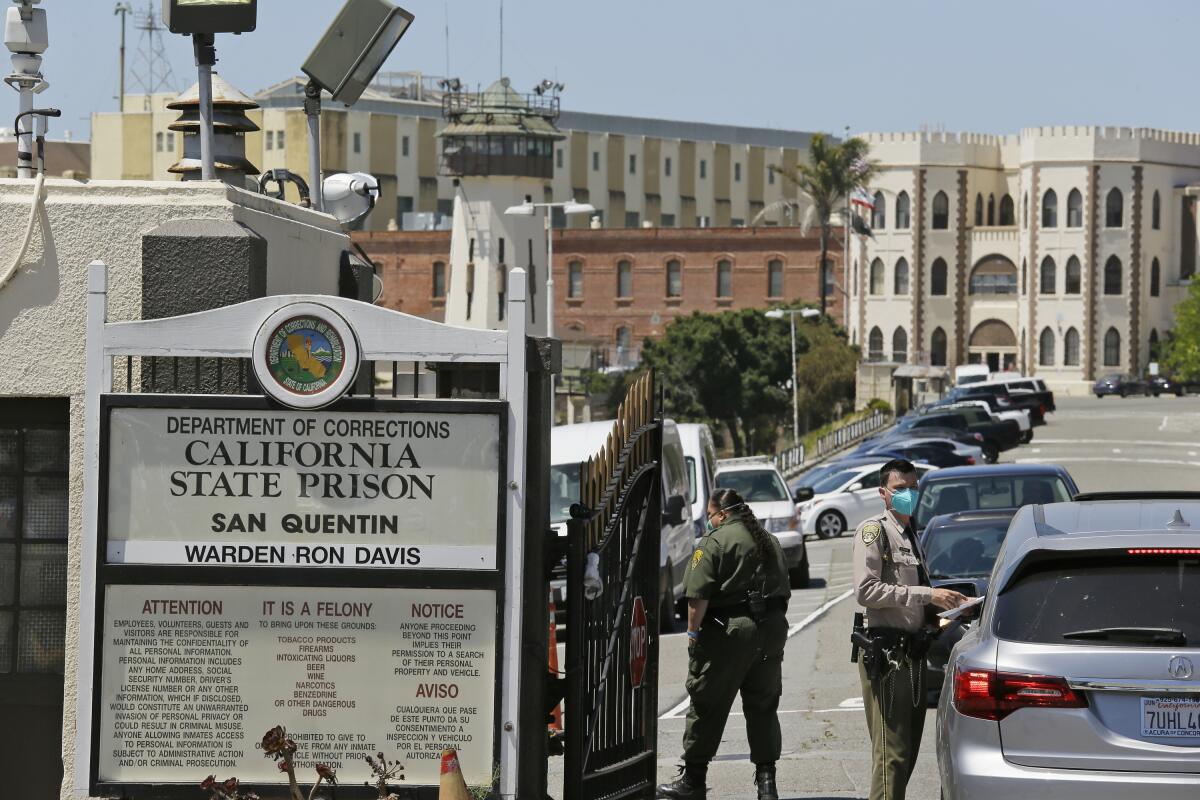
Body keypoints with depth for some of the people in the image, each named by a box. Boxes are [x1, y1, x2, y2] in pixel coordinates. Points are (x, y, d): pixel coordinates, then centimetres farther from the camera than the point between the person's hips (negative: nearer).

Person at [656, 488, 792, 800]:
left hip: (729, 631, -6)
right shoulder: (770, 542, 15)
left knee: (707, 706, 1)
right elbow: (784, 590, 18)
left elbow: (698, 595, -15)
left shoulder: (714, 542, -9)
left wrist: (693, 633, -8)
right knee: (763, 707, 12)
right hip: (772, 630, 7)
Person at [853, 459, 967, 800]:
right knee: (892, 751, -12)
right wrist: (927, 595, -19)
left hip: (913, 653, 9)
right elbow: (866, 590, -18)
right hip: (886, 653, -9)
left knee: (909, 747, 11)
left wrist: (946, 604, 7)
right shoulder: (873, 530, -5)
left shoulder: (912, 536, 21)